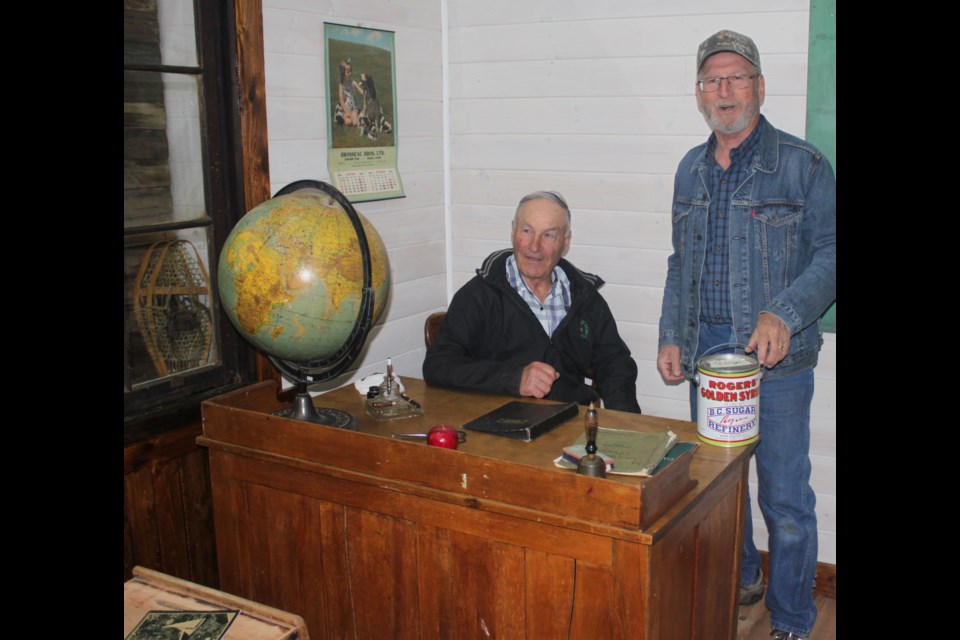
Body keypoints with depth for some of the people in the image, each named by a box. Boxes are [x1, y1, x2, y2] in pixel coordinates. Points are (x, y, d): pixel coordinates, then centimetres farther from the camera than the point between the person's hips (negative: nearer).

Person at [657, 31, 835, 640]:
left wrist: (785, 314, -22)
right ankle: (738, 580, 38)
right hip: (704, 350, 5)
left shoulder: (802, 164, -5)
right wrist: (671, 335, 10)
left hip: (776, 358, -5)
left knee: (785, 496, 1)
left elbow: (830, 252, -8)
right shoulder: (691, 170, 12)